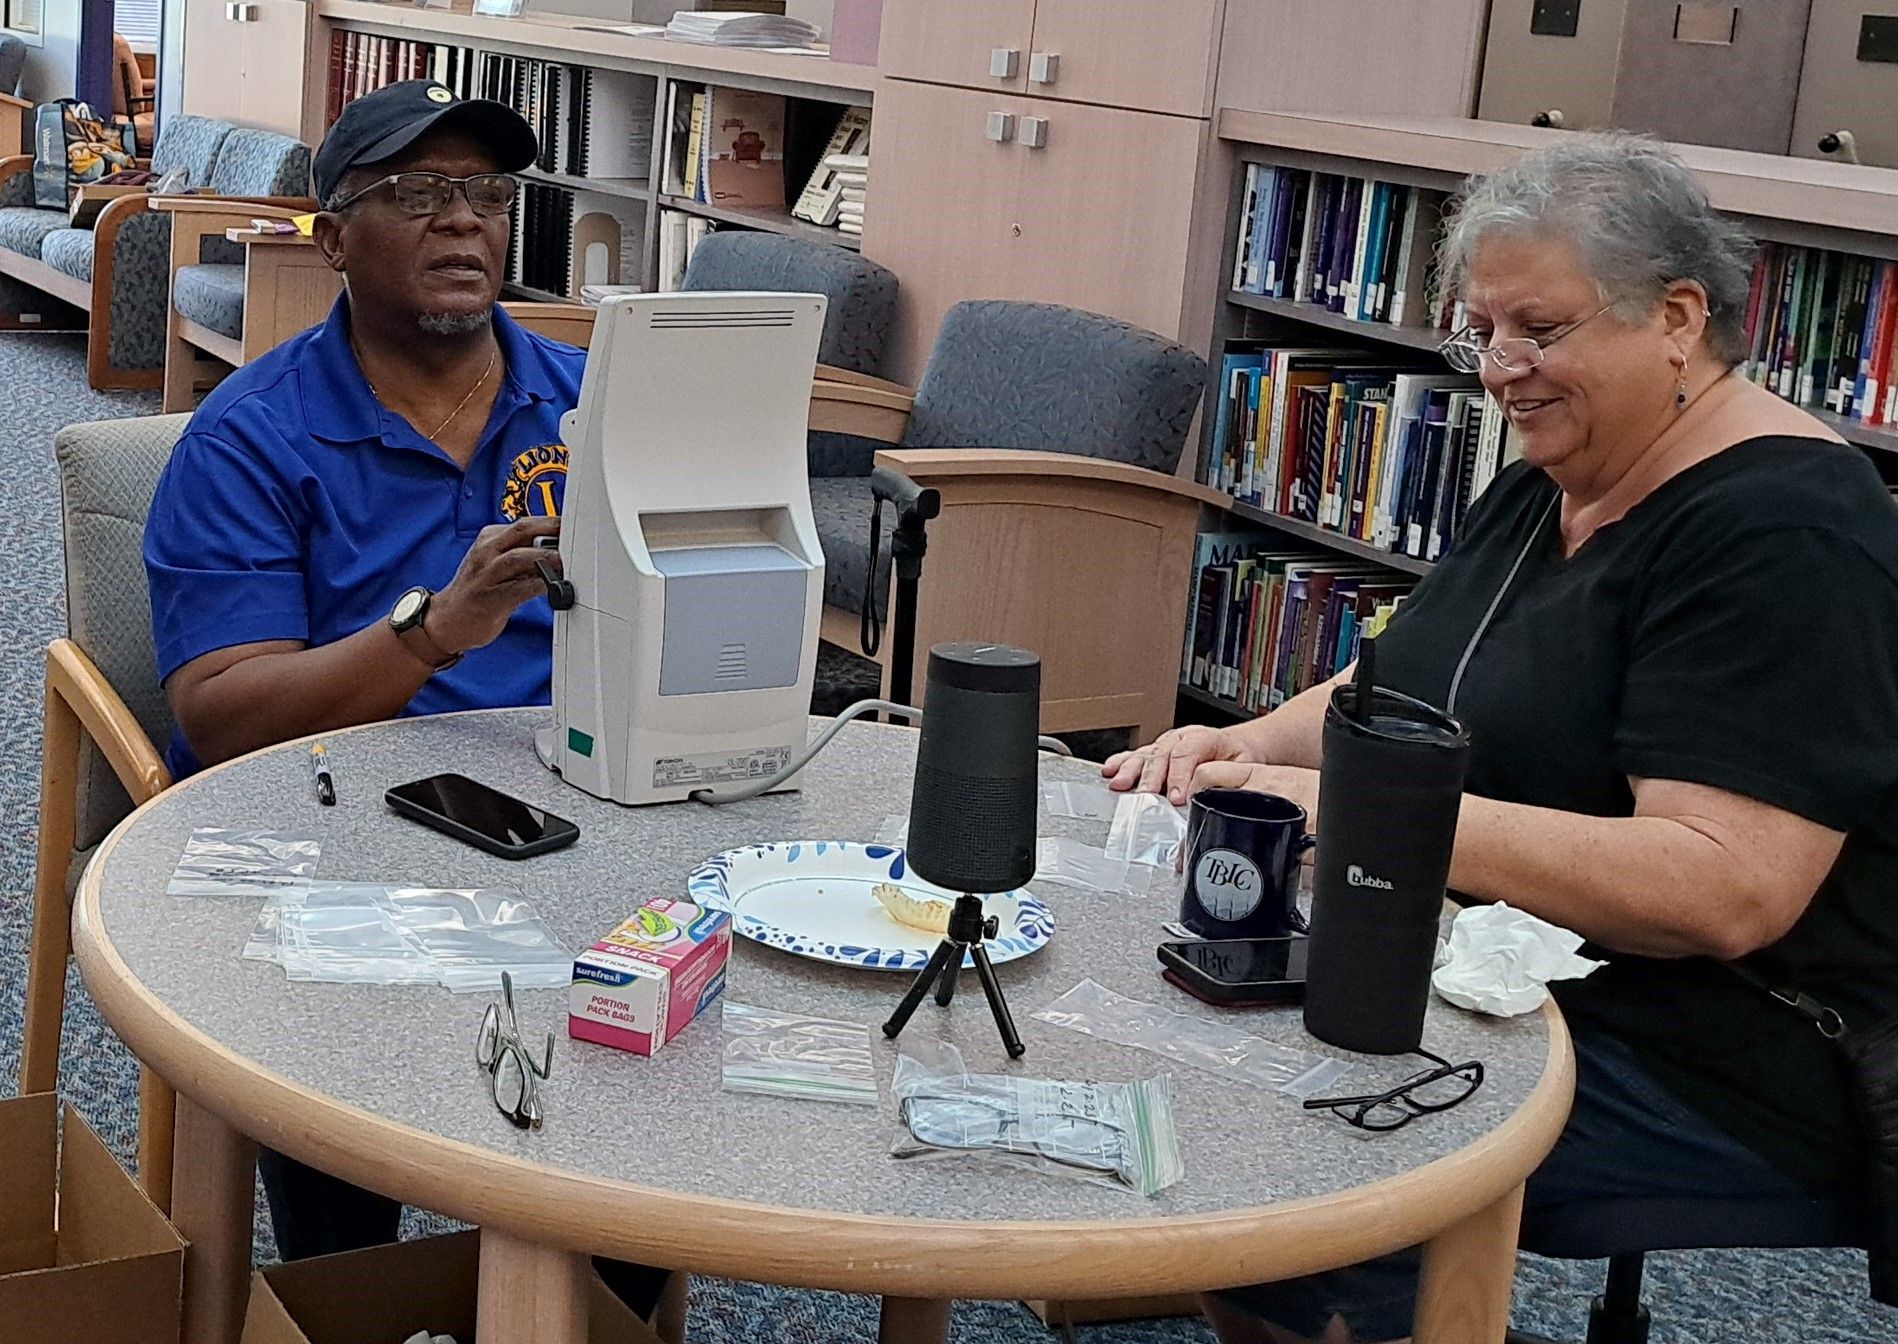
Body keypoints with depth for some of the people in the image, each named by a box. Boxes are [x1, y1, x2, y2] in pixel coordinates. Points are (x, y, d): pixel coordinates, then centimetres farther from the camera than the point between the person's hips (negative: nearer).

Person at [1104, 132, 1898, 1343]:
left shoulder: (1786, 530, -18)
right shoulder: (1545, 489, 12)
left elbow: (1725, 893, -27)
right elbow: (1397, 689, 19)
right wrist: (1255, 747, -3)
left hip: (1709, 1067, -9)